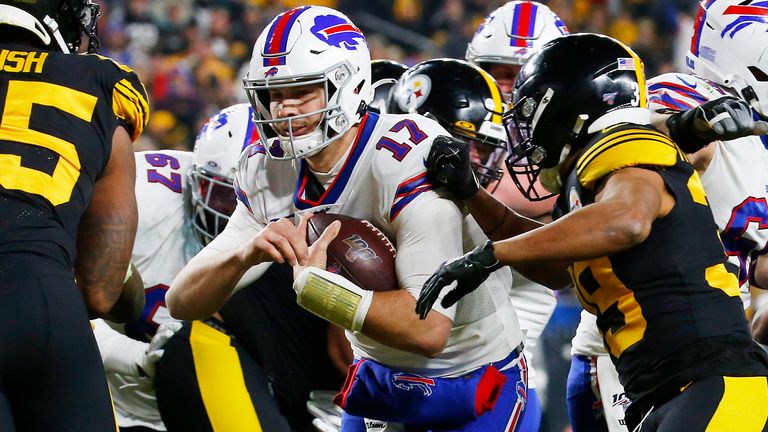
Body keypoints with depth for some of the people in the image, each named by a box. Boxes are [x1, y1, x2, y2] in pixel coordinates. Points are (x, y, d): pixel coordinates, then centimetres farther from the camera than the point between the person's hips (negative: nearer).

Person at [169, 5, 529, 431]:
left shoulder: (412, 163, -28)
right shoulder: (269, 172, -7)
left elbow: (429, 328, -35)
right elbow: (181, 302, -10)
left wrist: (311, 281, -36)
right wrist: (245, 253, -30)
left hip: (476, 382, -6)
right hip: (378, 376, 6)